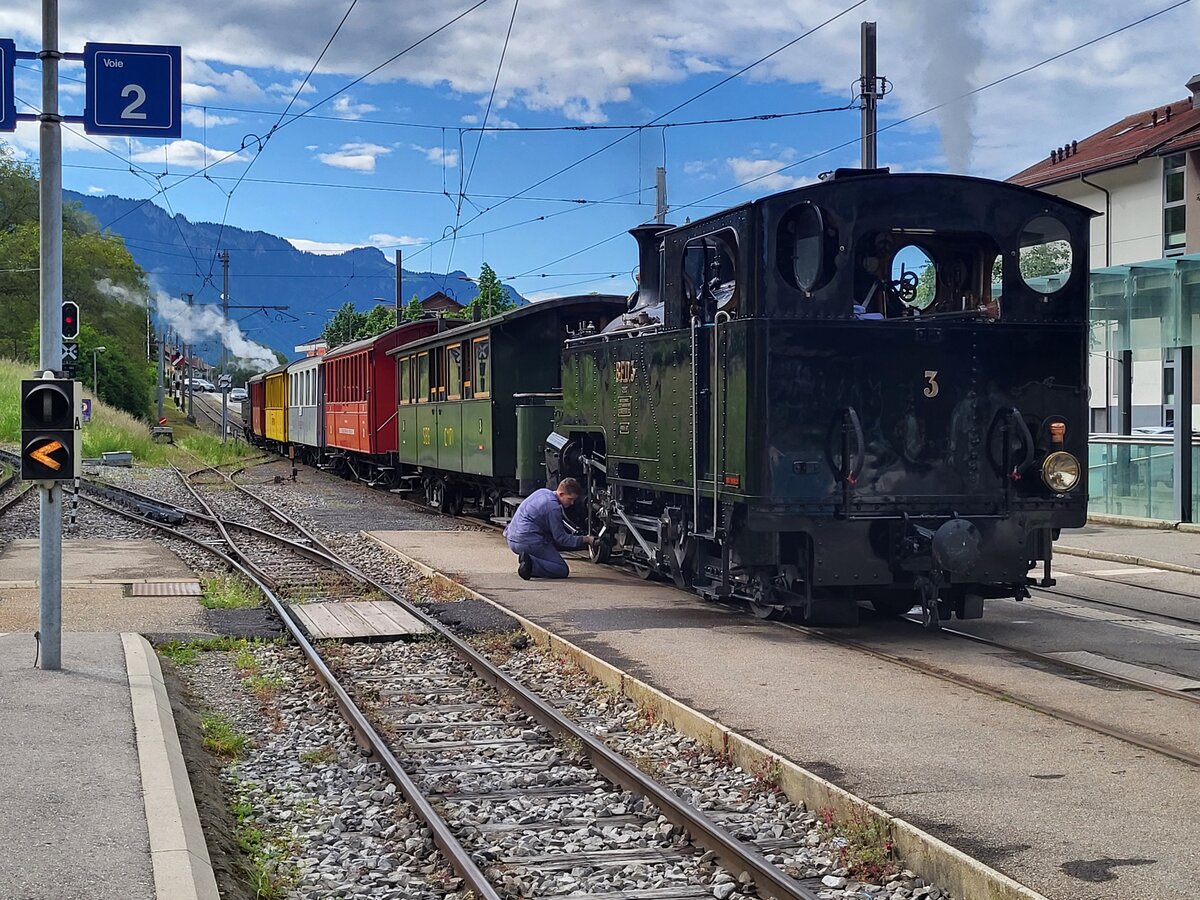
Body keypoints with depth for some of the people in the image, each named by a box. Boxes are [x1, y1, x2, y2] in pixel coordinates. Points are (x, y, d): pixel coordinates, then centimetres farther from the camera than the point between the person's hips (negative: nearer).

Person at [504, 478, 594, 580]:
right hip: (529, 542, -9)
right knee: (562, 570, -4)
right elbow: (561, 539, -10)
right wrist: (585, 540, -5)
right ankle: (531, 564, -21)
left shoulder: (542, 492, 12)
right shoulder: (553, 507, -15)